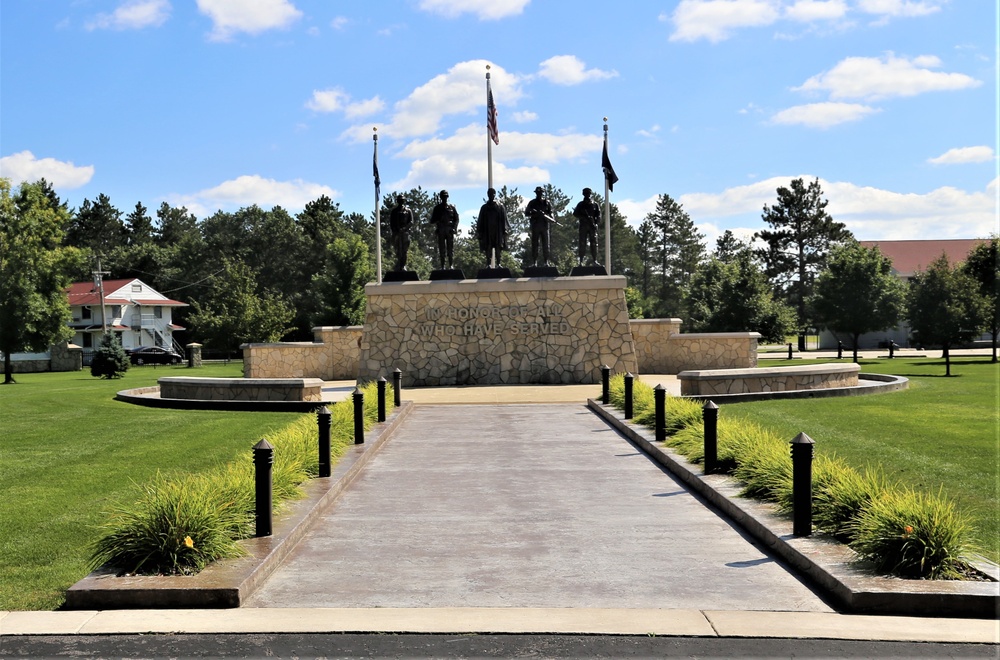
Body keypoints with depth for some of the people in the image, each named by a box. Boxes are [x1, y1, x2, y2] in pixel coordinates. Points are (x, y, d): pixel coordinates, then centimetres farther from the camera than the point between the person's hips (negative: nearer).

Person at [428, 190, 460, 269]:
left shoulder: (452, 207, 9)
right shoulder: (437, 207, 9)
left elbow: (456, 219, 7)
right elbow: (432, 221, 9)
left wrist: (454, 228, -6)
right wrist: (438, 220, -13)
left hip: (450, 231, 0)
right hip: (441, 231, 0)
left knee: (450, 249, -5)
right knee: (442, 250, 0)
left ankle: (451, 266, -5)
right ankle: (442, 267, 2)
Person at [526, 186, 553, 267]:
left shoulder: (547, 202, 10)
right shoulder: (532, 203, 8)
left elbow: (551, 213, 11)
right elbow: (526, 212, 4)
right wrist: (535, 214, -13)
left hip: (544, 225, 1)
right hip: (535, 225, -1)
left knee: (545, 245, 0)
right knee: (535, 244, -2)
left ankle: (546, 262, 4)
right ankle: (534, 262, -1)